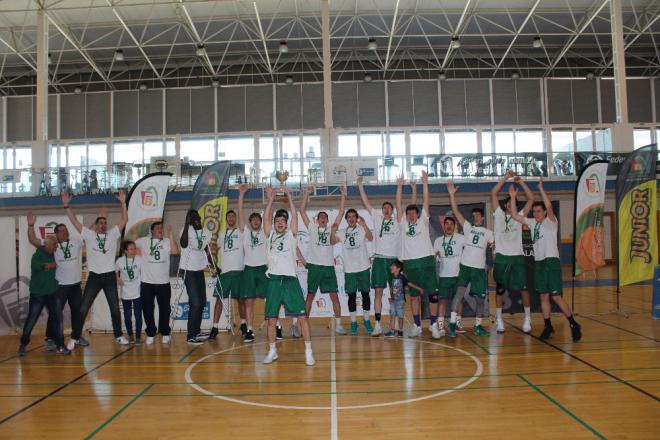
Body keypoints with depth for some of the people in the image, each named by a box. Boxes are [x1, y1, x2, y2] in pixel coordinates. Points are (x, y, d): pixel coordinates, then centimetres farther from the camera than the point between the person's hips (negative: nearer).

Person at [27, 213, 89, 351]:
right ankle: (50, 339, 10)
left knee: (77, 311, 14)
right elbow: (33, 241, -13)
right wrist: (31, 226, -24)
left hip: (75, 284, 4)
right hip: (59, 286, -3)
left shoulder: (76, 240, 3)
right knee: (55, 313, 0)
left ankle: (78, 337, 27)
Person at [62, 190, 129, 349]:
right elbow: (74, 221, -2)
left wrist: (123, 202, -14)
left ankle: (119, 335, 21)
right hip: (94, 277, -1)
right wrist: (66, 205, -12)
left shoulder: (113, 234, 5)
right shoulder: (89, 235, 4)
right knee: (83, 308, 0)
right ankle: (74, 338, 11)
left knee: (115, 308, 8)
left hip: (109, 276, 1)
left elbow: (124, 219, -4)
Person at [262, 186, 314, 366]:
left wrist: (288, 195, -3)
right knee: (271, 319, 7)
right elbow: (266, 218, 1)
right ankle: (272, 351, 22)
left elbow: (294, 215, -1)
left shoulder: (290, 234, 8)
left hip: (290, 279, -2)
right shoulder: (271, 235, 14)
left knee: (302, 316, -7)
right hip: (274, 279, 3)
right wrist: (271, 199, -3)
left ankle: (308, 351, -1)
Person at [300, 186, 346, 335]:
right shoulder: (312, 228, 8)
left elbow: (341, 212, 9)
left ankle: (338, 324, 9)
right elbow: (302, 211, 4)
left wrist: (343, 196, 5)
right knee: (310, 296, 5)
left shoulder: (331, 229, 12)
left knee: (335, 296, 1)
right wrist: (306, 194, 0)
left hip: (329, 266, 2)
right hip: (314, 266, -1)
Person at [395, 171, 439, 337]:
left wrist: (425, 183, -4)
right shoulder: (403, 224, 10)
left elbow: (426, 201, 1)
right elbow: (398, 204, 6)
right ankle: (417, 325, 15)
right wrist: (399, 186, 2)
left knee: (432, 293, -2)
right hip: (410, 262, 2)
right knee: (414, 295, 6)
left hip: (426, 260, -1)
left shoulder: (423, 221, 8)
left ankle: (433, 323, 9)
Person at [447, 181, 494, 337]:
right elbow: (456, 212, -3)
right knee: (460, 292, -18)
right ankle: (452, 323, -16)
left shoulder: (488, 233, 9)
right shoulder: (467, 227, 6)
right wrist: (452, 195, -12)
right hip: (465, 266, -2)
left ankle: (478, 326, 24)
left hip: (480, 268, 2)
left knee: (480, 298, 8)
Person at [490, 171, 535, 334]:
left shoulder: (519, 216, 12)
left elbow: (531, 198, 6)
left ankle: (527, 317, 12)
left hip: (517, 256, 1)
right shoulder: (499, 214, 7)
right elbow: (493, 193, -2)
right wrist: (506, 177, -2)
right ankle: (498, 318, 14)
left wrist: (520, 181, 1)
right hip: (501, 257, -1)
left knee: (523, 288, -1)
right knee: (500, 289, 6)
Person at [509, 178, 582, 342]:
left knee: (556, 297, -9)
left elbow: (549, 206, -22)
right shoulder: (532, 223, 12)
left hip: (551, 261, -6)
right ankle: (548, 327, 18)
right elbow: (515, 216, 12)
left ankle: (574, 325, 2)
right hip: (538, 262, 6)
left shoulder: (551, 222, -4)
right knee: (544, 296, 9)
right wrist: (513, 197, 7)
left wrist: (541, 188, -22)